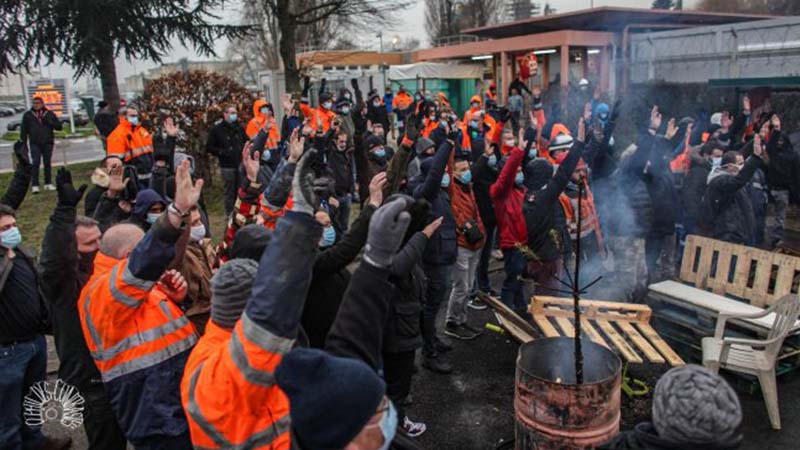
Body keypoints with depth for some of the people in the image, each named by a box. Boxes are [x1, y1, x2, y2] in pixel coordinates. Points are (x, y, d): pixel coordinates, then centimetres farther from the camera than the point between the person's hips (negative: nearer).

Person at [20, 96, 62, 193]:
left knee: (47, 163, 8)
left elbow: (59, 126, 4)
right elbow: (23, 130, 7)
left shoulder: (50, 114, 8)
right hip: (35, 143, -1)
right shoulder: (28, 115, 7)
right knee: (35, 163, -9)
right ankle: (35, 185, -8)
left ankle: (48, 184, 16)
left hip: (48, 143, 1)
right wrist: (23, 143, 1)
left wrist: (49, 122, -12)